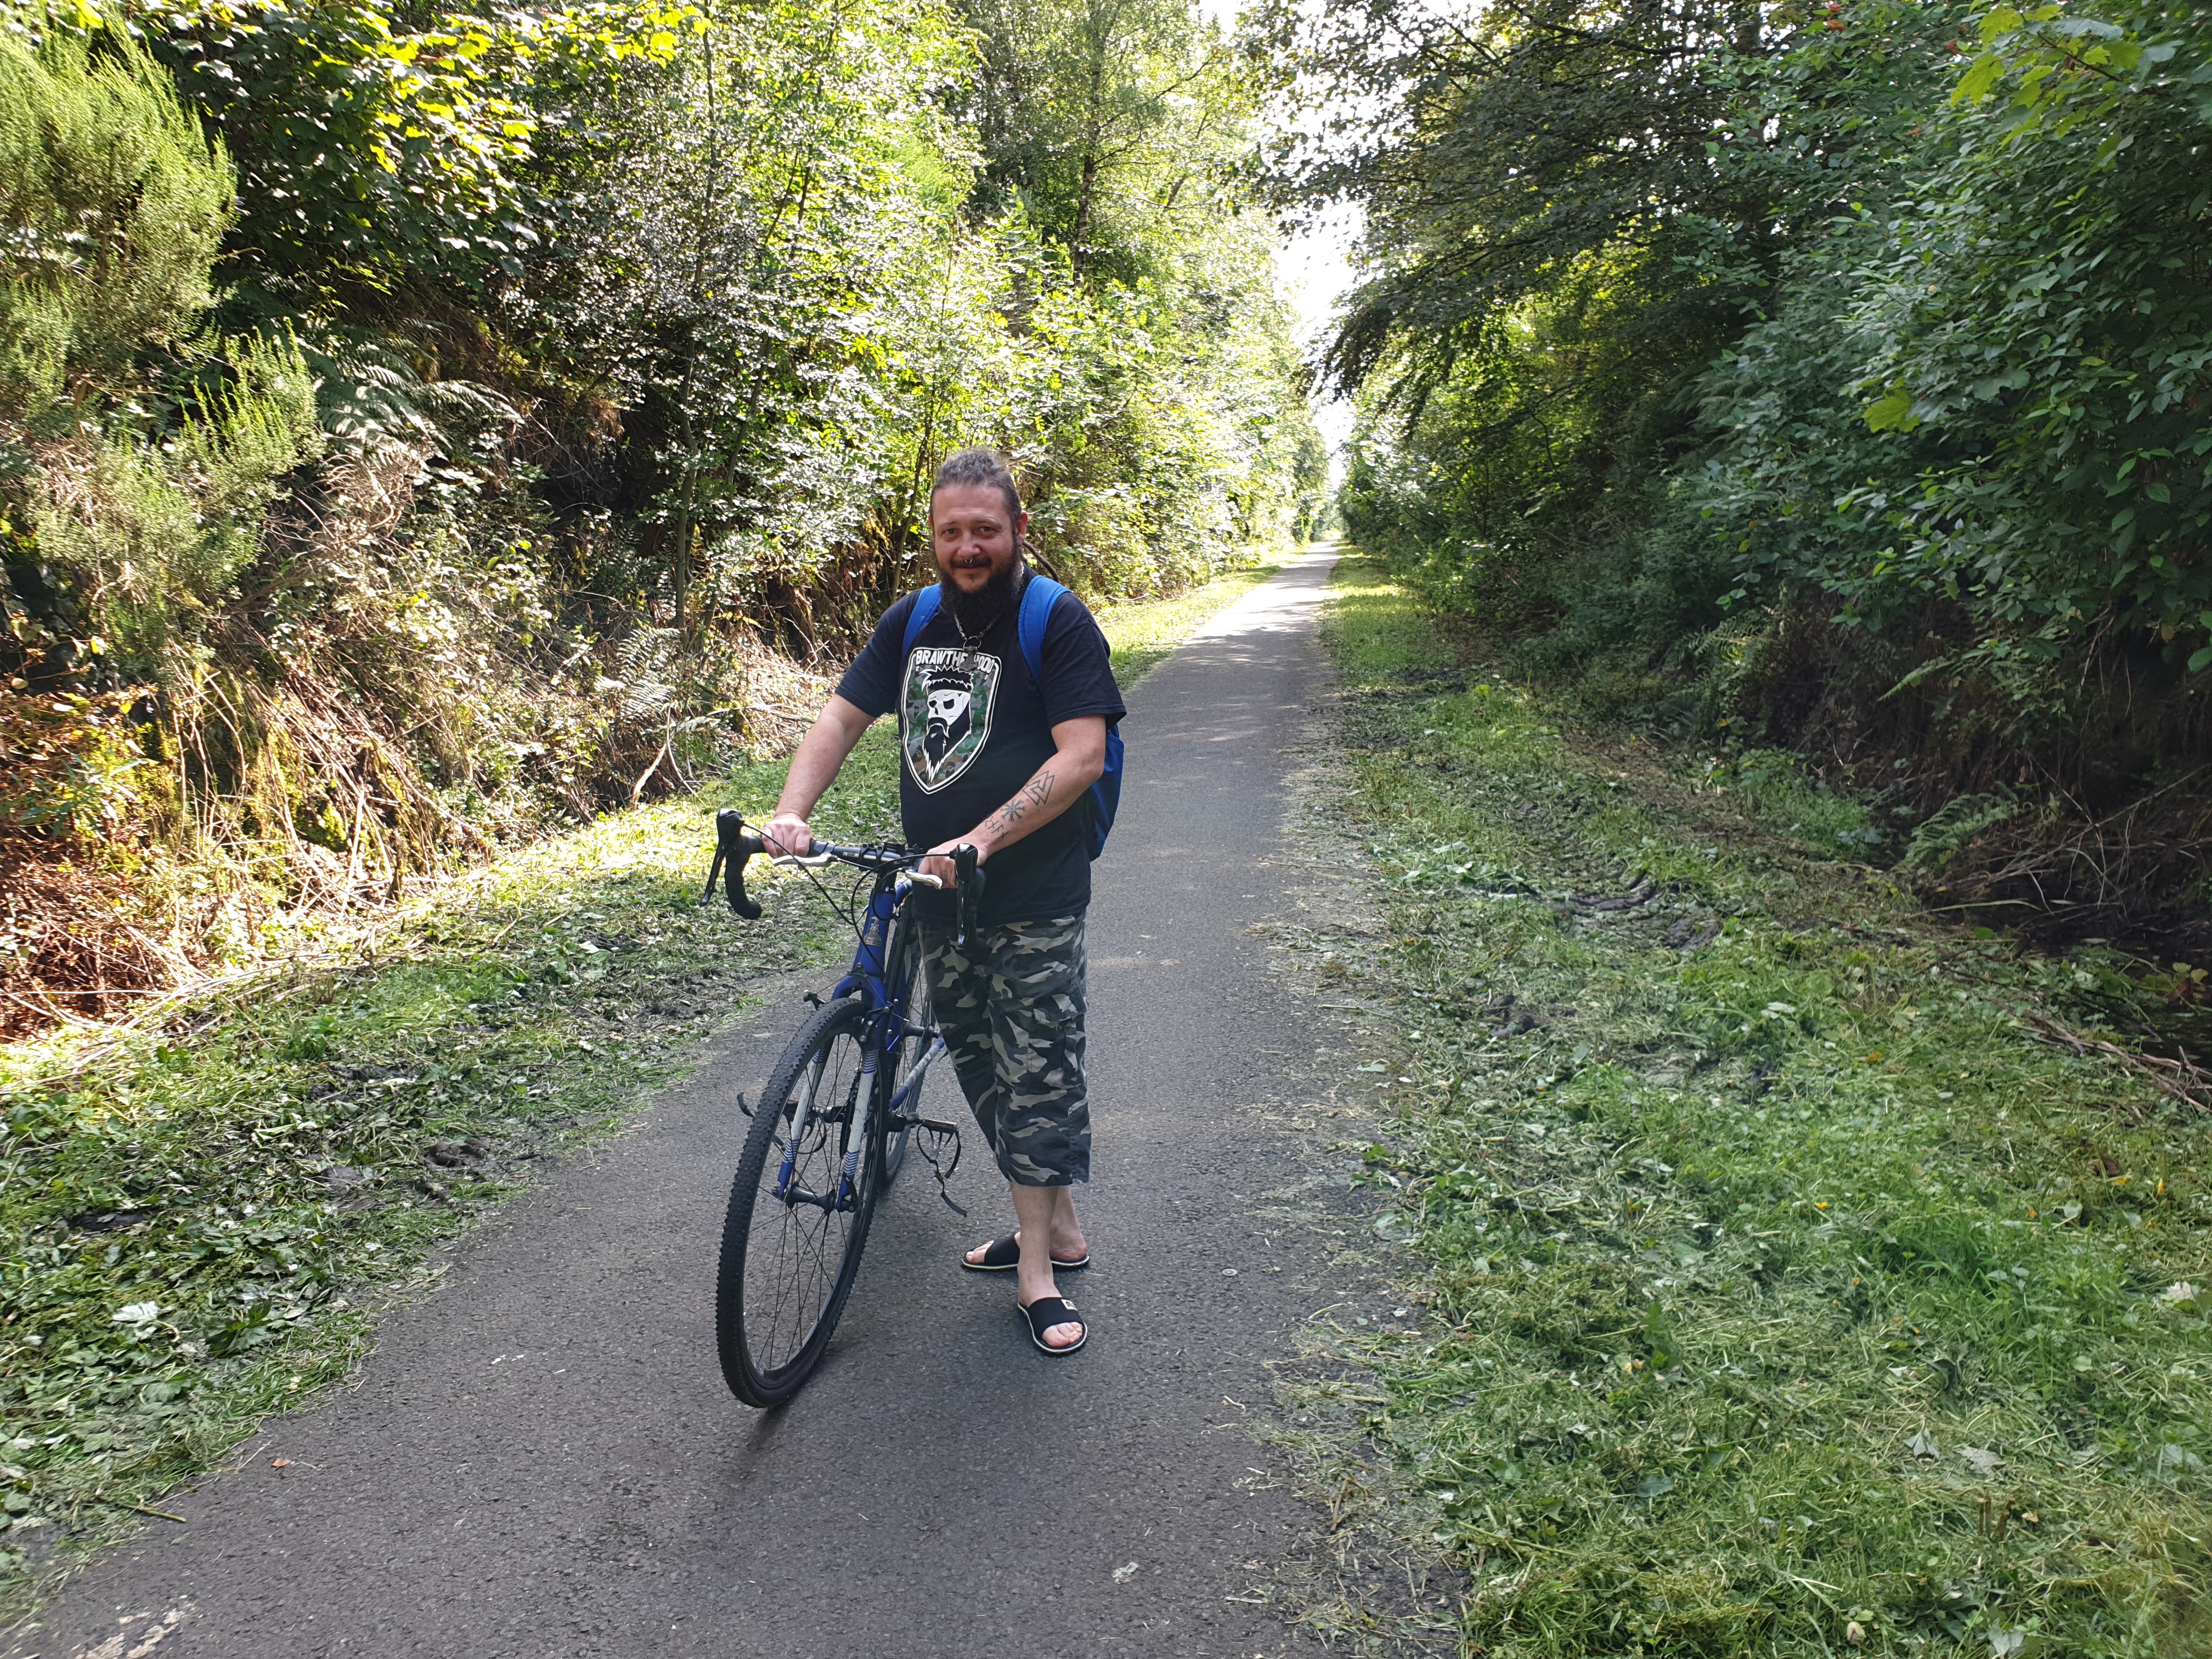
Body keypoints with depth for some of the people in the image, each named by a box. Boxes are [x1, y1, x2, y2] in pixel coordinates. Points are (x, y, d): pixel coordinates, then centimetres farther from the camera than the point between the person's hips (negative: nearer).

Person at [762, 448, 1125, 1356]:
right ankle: (1055, 1224, 30)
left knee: (1037, 1068, -3)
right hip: (937, 897, 6)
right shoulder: (912, 621, 7)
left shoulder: (1059, 622, -10)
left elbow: (1082, 755, -19)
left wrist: (982, 841, -28)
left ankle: (1036, 1267, 10)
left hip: (1033, 900, -6)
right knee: (980, 1065, 13)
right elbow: (842, 717, 4)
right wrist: (792, 811, -13)